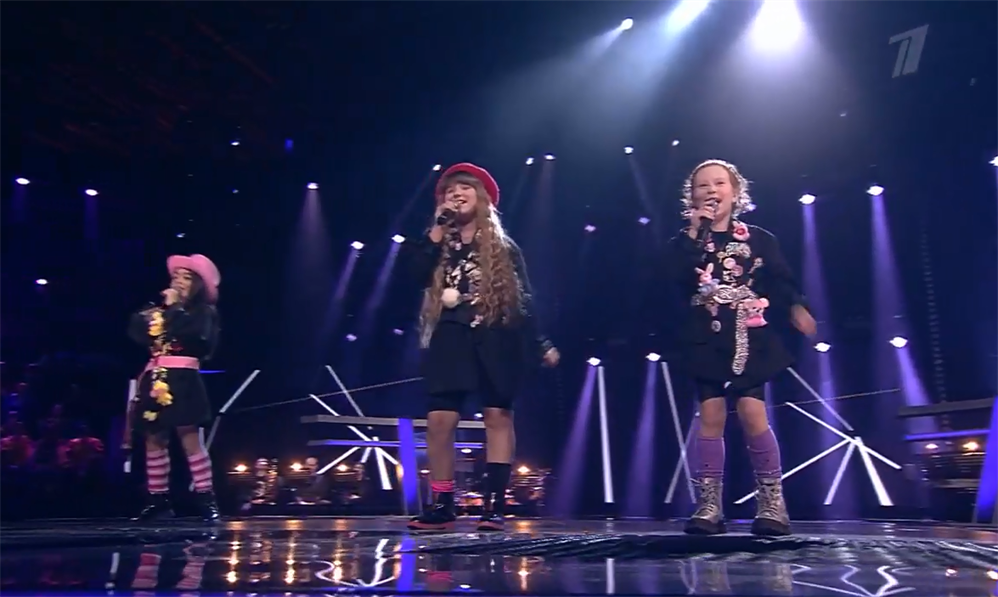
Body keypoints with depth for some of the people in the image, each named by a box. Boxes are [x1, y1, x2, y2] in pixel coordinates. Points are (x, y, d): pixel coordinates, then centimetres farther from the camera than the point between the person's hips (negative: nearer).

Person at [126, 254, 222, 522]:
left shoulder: (203, 311, 3)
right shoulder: (158, 307, 21)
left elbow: (189, 330, -17)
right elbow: (136, 329, 9)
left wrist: (175, 307, -4)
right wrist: (160, 306, 4)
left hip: (182, 380, -6)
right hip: (154, 380, 6)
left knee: (190, 439, -12)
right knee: (154, 440, 6)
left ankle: (206, 499, -10)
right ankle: (159, 500, 14)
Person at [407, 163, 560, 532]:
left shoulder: (501, 247, 10)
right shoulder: (441, 244, 15)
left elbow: (523, 297, 7)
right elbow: (419, 274, -5)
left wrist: (540, 344, 1)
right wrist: (439, 226, -2)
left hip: (496, 338, -2)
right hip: (452, 338, 2)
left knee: (498, 417, -3)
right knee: (440, 420, -6)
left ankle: (495, 505, 2)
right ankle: (442, 506, 3)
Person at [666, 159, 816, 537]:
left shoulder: (758, 239, 8)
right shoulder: (686, 242, 8)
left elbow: (781, 280, 3)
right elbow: (677, 281, -10)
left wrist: (796, 308, -16)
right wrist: (694, 234, -10)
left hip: (748, 337, -1)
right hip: (705, 339, 1)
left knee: (752, 412, -10)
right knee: (711, 415, -2)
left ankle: (772, 504, 4)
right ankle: (709, 507, 5)